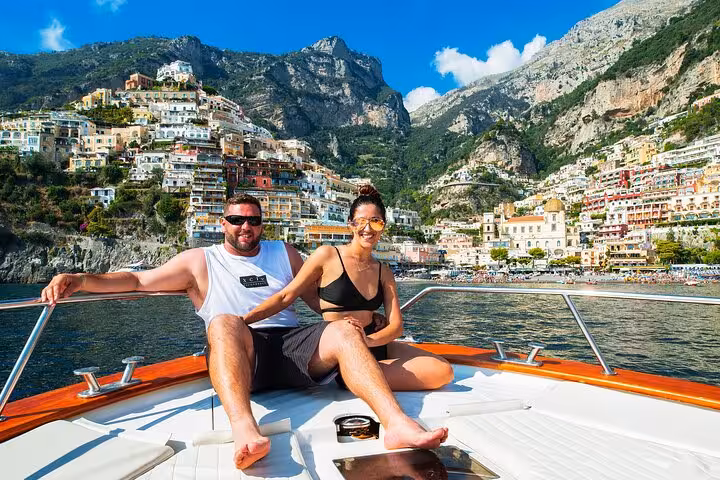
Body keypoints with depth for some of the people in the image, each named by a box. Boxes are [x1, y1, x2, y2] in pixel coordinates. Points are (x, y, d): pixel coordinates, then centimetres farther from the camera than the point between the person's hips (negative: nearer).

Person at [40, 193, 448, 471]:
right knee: (225, 321, -35)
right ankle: (245, 430, -56)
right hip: (237, 356, -2)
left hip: (292, 344, 2)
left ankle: (399, 424, -38)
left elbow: (321, 299, 21)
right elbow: (138, 280, 10)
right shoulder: (200, 261, 16)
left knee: (345, 331, -25)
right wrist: (80, 280, -5)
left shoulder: (284, 254, 21)